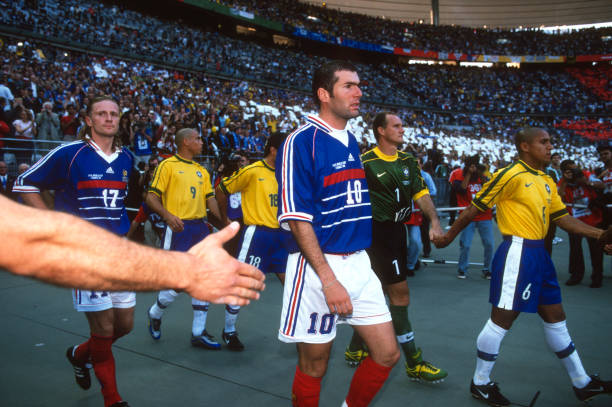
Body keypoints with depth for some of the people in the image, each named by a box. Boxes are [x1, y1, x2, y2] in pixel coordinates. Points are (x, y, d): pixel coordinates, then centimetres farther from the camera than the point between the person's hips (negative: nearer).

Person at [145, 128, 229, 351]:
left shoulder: (202, 171, 19)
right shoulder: (168, 165, -2)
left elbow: (210, 198, 15)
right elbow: (151, 197, -7)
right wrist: (167, 215, -25)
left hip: (200, 227, 7)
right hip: (178, 229, -6)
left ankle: (198, 333, 14)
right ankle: (155, 313, 26)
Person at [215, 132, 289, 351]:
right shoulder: (252, 171, -8)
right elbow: (221, 190, 0)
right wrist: (226, 220, 7)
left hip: (280, 234, 6)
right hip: (257, 232, -6)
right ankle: (229, 331, 18)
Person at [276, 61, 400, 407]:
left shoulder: (352, 142, 12)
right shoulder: (301, 141, -12)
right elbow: (297, 218, -16)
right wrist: (329, 279, -20)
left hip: (359, 264, 7)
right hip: (317, 266, -7)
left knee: (388, 353, 11)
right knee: (313, 367, 8)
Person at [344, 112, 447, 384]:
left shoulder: (408, 161, 9)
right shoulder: (365, 162, -11)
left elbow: (421, 193, 2)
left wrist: (435, 222, -13)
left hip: (396, 231, 8)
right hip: (378, 232, -8)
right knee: (400, 294, -5)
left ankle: (355, 350, 31)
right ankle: (414, 364, 7)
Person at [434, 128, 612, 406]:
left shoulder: (546, 181, 15)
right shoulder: (510, 174, -11)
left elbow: (562, 217, 16)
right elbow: (475, 207, -9)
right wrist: (449, 235, -4)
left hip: (538, 253, 9)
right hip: (518, 252, -9)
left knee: (555, 317, 18)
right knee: (502, 318, -1)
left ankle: (582, 383, 32)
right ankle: (480, 383, 15)